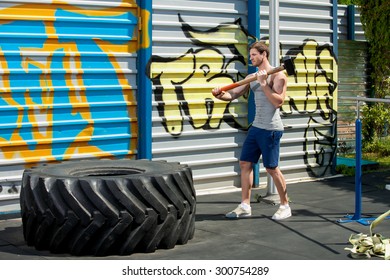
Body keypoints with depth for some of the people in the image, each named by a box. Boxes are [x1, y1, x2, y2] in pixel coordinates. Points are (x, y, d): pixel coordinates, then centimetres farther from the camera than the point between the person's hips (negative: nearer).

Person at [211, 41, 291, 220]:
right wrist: (220, 95, -8)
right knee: (245, 163, 6)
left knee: (271, 168, -3)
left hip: (271, 128, -8)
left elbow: (278, 102, -20)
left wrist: (264, 84, -22)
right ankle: (245, 206, 12)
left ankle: (285, 206, 13)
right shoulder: (252, 77, 14)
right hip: (256, 127, 8)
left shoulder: (277, 75, -9)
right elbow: (233, 94, 12)